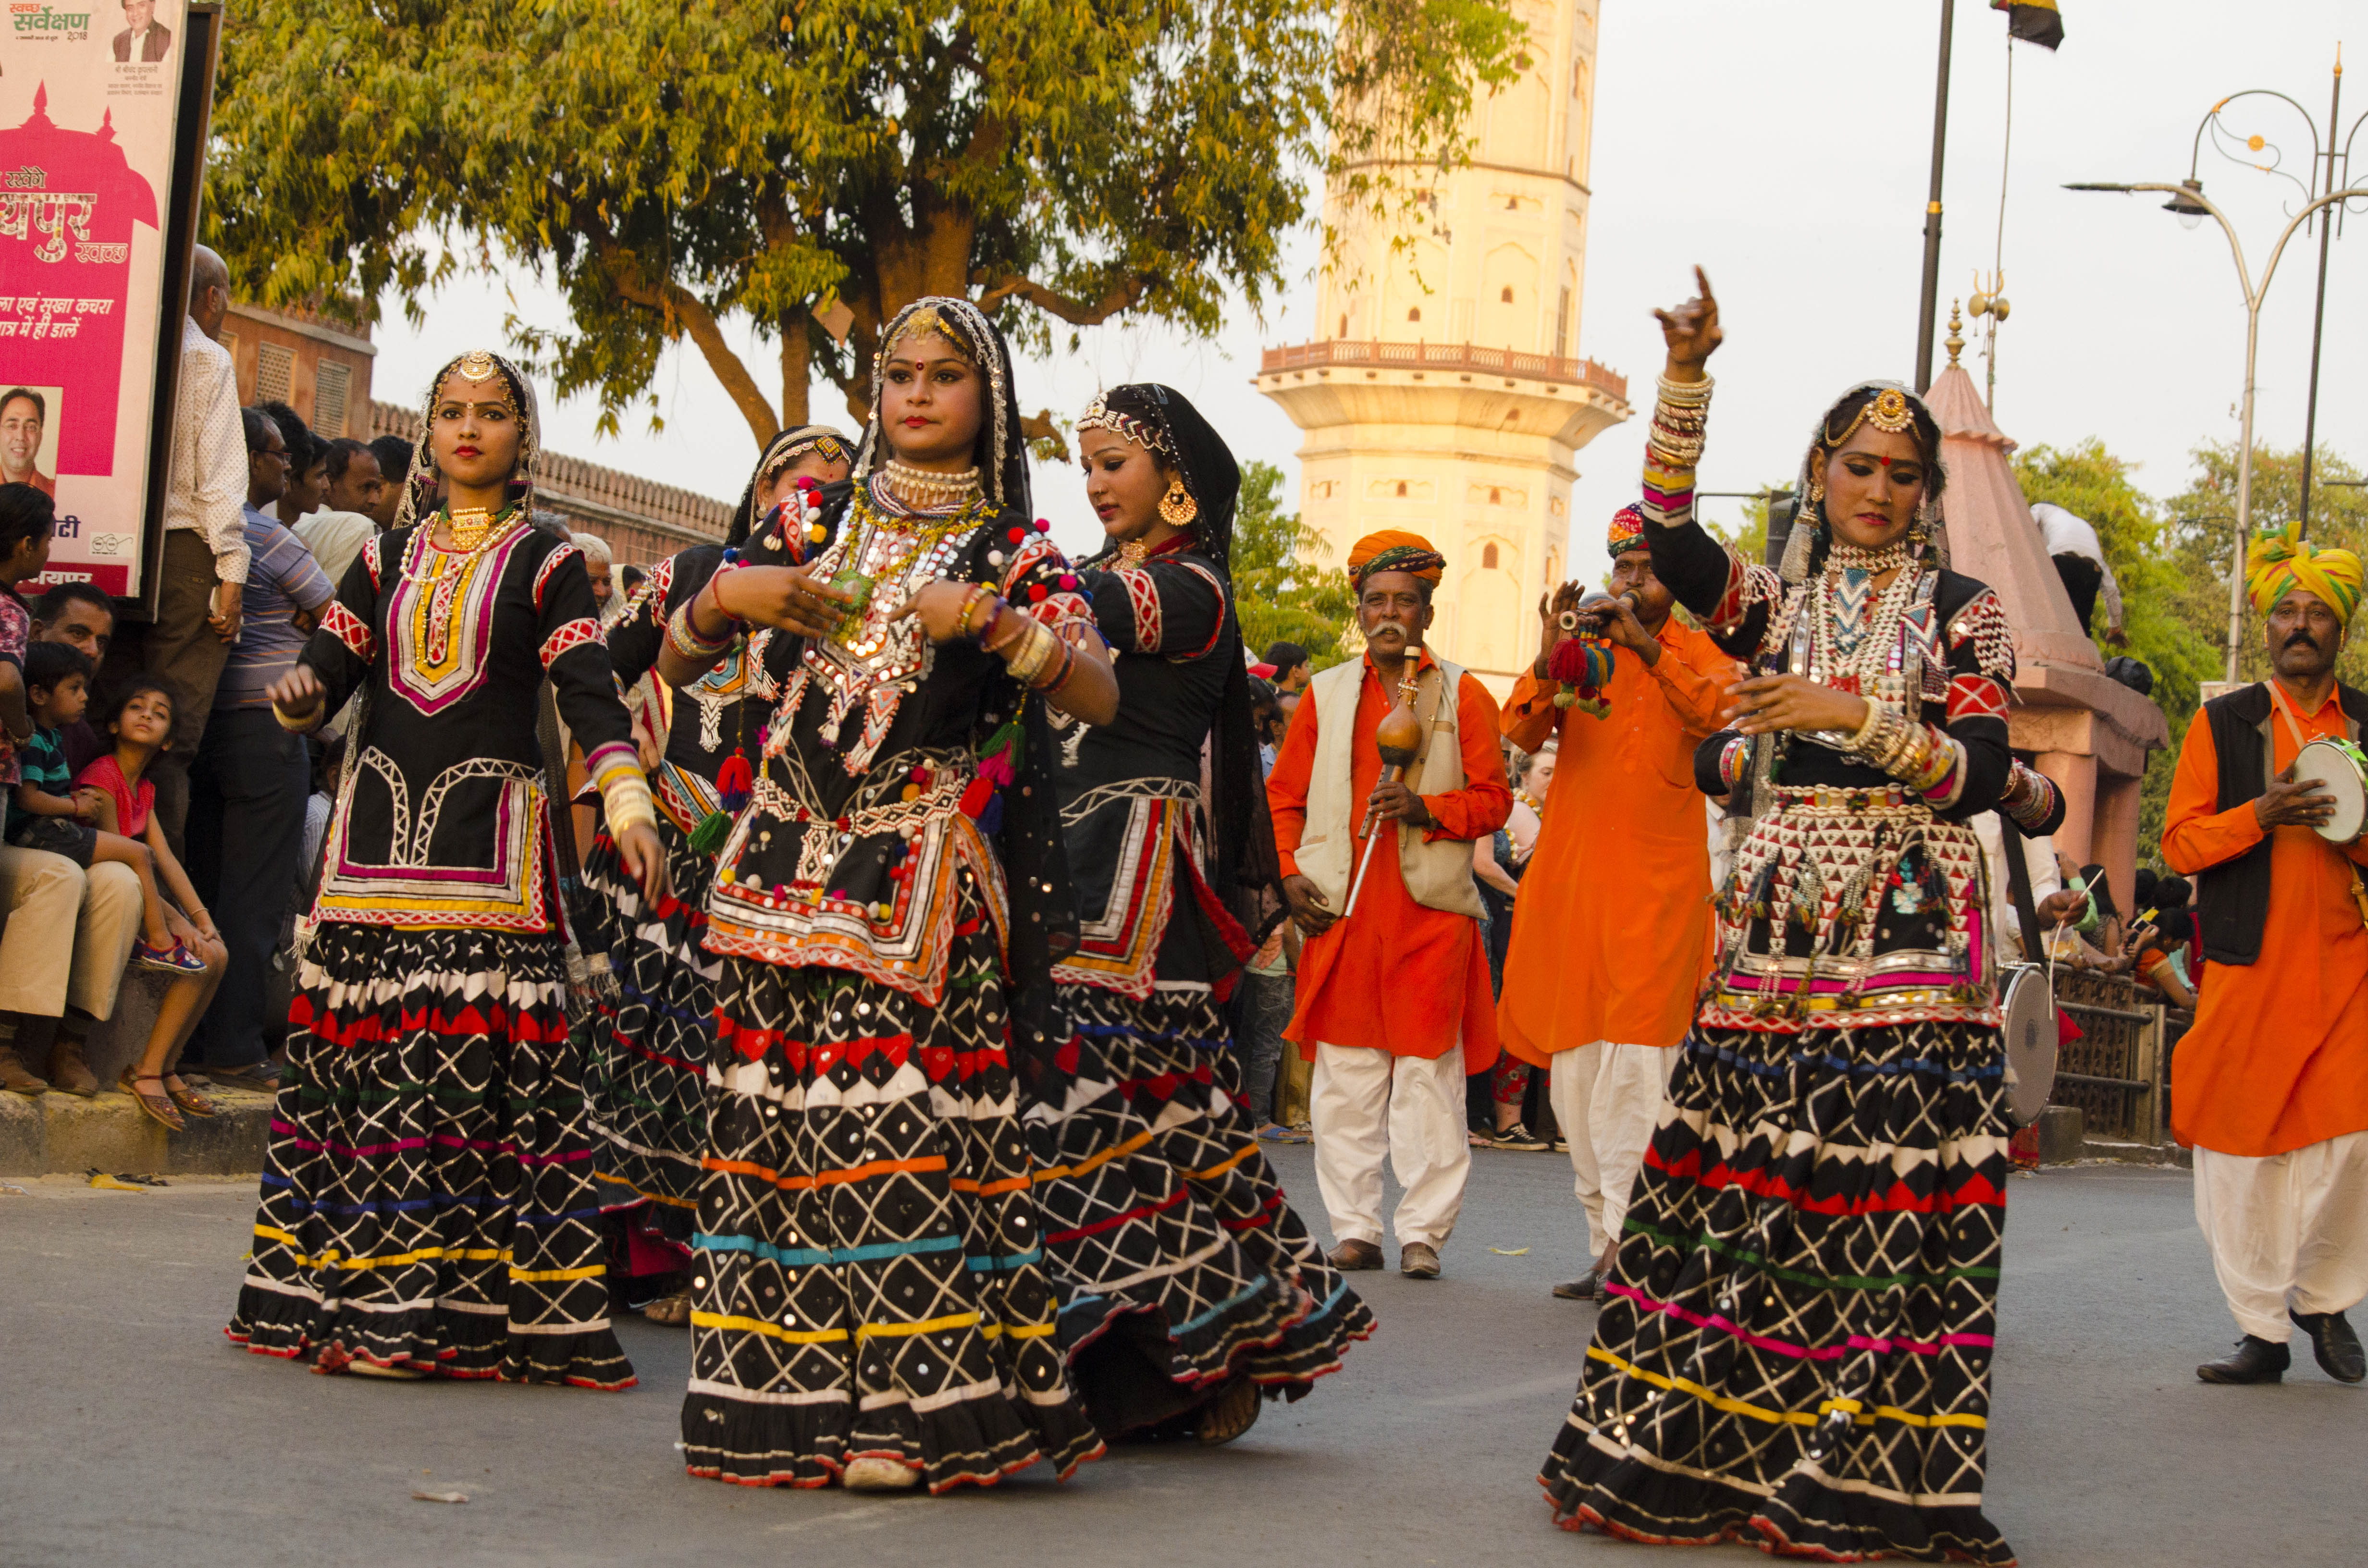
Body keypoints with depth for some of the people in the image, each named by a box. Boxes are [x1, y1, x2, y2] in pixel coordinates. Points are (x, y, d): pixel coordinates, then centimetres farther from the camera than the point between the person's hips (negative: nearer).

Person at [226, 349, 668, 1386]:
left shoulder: (547, 565, 7)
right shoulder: (386, 557, 17)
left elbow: (589, 694, -4)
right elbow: (330, 664, 13)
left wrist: (628, 803, -19)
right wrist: (301, 696, -11)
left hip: (491, 832, -3)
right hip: (379, 819, 3)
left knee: (470, 1050, -12)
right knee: (360, 1039, -2)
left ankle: (438, 1304, -13)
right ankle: (333, 1292, 4)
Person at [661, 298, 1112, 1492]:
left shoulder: (1009, 551, 6)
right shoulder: (822, 529, 16)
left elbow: (1101, 695, -8)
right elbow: (675, 666, 16)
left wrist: (989, 621, -20)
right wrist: (725, 597, -4)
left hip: (921, 878, -4)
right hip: (789, 859, 4)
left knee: (909, 1117, -12)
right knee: (772, 1114, -1)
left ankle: (901, 1403, -11)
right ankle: (779, 1395, 5)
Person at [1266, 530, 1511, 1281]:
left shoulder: (1463, 695, 7)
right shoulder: (1327, 693, 13)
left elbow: (1493, 799, 3)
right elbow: (1283, 797, 16)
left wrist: (1426, 809, -14)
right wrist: (1289, 874, 1)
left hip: (1431, 909, -2)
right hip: (1341, 909, 2)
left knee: (1428, 1076, -2)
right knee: (1345, 1079, 2)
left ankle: (1422, 1233, 3)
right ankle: (1353, 1230, 8)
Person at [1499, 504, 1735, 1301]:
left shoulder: (1695, 651, 7)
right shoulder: (1580, 645, 12)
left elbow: (1726, 709, -15)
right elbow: (1521, 734, -1)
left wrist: (1649, 647, -23)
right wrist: (1548, 662, -19)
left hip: (1658, 882, -4)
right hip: (1571, 876, 4)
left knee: (1634, 1062, -14)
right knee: (1573, 1069, 6)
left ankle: (1625, 1246, -15)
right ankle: (1602, 1231, 16)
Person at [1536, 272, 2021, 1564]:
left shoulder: (1958, 611, 7)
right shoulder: (1771, 603, 14)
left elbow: (1982, 773, -4)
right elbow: (1664, 534, -4)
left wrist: (1849, 717, -16)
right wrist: (1686, 379, -11)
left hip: (1907, 931, -2)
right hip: (1776, 919, 2)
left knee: (1887, 1187, -10)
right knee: (1740, 1174, -2)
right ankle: (1701, 1450, 3)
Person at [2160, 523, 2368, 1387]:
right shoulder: (2223, 723, 6)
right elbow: (2179, 844, 3)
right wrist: (2263, 814, -14)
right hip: (2250, 968, -1)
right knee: (2245, 1151, -1)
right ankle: (2262, 1330, 9)